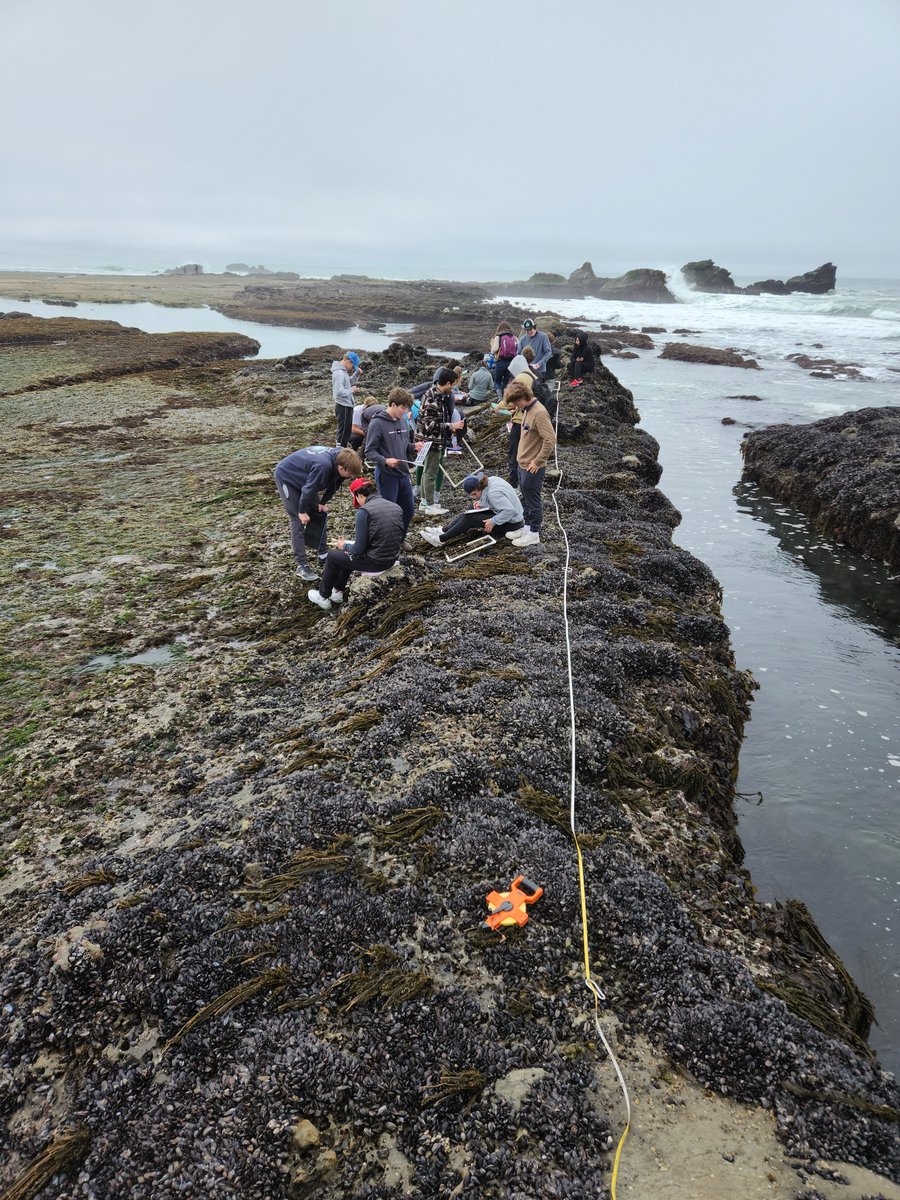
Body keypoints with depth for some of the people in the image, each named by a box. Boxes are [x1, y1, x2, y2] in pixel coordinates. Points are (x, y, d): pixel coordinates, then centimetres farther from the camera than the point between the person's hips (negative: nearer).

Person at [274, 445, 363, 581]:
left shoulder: (340, 457, -17)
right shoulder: (323, 465, -41)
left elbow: (333, 484, 0)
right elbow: (309, 489, -29)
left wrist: (323, 502, 2)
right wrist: (302, 511, -16)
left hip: (302, 477, 8)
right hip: (286, 476, -8)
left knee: (320, 513, 9)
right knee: (298, 521, -12)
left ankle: (322, 553, 20)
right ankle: (301, 565, -10)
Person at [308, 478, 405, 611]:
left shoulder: (364, 511, -18)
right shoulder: (397, 507, 3)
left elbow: (359, 549, -18)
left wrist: (344, 545, 5)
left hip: (374, 561, -7)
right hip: (392, 559, 7)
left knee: (332, 556, 19)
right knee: (344, 553, 30)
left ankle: (323, 597, 34)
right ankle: (338, 592, 37)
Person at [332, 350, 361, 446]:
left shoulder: (343, 371, 9)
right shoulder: (339, 373, -21)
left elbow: (349, 382, 23)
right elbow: (339, 392, -29)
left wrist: (357, 373, 9)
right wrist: (351, 390, -16)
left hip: (347, 405, 10)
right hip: (343, 407, -10)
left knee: (347, 429, 18)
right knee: (344, 430, -3)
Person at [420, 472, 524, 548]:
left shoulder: (493, 493, -29)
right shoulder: (490, 480, -4)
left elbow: (510, 511, -33)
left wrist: (493, 521, -27)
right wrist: (481, 503, -4)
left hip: (512, 522, -9)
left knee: (470, 519, -14)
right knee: (471, 511, 7)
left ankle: (441, 539, -11)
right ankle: (444, 530, 5)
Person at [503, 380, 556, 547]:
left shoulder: (539, 413, -23)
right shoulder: (527, 410, 6)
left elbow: (550, 440, -27)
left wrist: (537, 461, -21)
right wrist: (523, 457, 14)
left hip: (532, 467, -9)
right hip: (523, 464, 9)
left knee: (533, 500, 3)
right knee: (525, 498, 20)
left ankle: (534, 534, 14)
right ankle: (527, 527, 33)